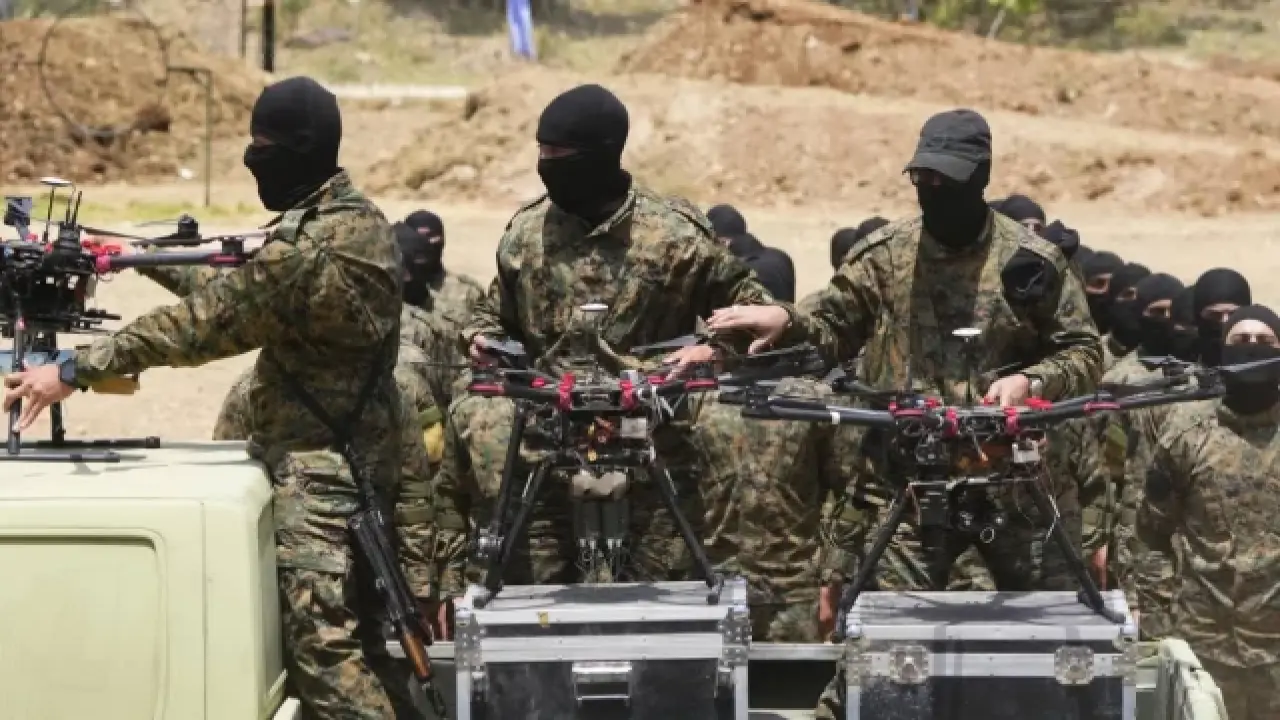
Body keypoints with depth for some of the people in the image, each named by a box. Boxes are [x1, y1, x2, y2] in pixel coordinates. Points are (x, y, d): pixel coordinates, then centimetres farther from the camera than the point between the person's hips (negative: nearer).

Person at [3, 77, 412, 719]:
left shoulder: (305, 250, -23)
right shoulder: (361, 219, 7)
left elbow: (204, 323, -22)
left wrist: (74, 370, -19)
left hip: (318, 465, -10)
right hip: (366, 447, 10)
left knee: (323, 643, -10)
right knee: (354, 630, 16)